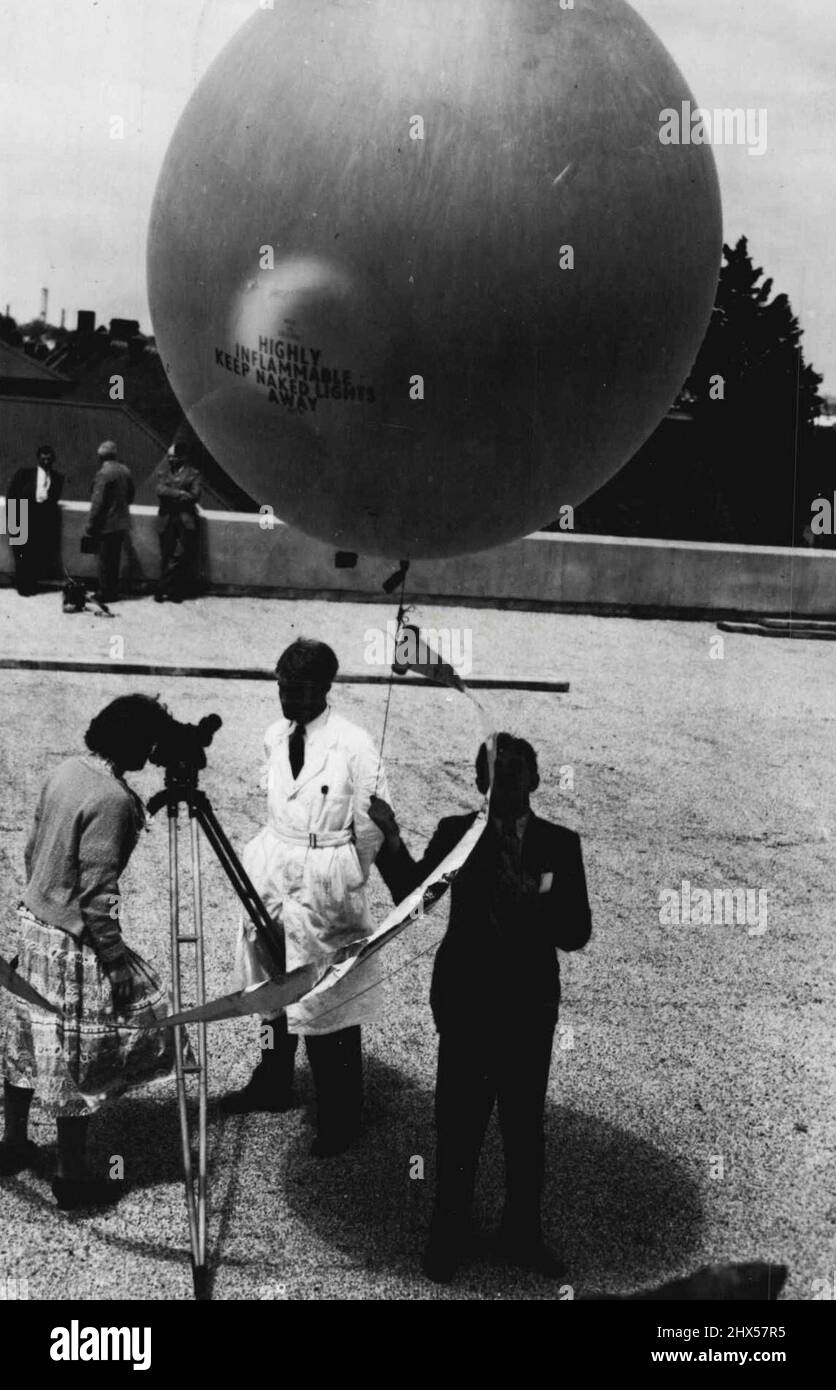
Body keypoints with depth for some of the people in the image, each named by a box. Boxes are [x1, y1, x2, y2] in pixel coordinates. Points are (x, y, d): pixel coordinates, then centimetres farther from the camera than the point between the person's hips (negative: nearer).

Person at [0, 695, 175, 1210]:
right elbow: (97, 894, -23)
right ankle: (73, 1179, 17)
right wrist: (117, 964, -16)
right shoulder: (112, 799, -23)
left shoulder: (67, 769, 3)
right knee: (75, 1058, 4)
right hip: (71, 945, -9)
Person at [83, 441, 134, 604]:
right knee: (114, 559, 16)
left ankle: (105, 594, 9)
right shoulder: (125, 470, 3)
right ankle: (113, 592, 24)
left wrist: (89, 528, -13)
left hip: (106, 525, -7)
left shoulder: (103, 473, -18)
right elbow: (130, 496, 14)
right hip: (122, 523, 7)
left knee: (105, 561, 2)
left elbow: (97, 503, -18)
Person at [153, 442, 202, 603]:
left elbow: (194, 496, -5)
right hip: (166, 519, 2)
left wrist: (171, 496, -6)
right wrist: (179, 494, -15)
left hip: (185, 520, -2)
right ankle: (165, 589, 5)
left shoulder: (193, 474, 6)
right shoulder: (162, 472, 13)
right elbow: (160, 490, -5)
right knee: (166, 556, 0)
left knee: (181, 556, -6)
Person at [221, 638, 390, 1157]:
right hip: (274, 881, 6)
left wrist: (344, 884, 0)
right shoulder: (275, 738, 3)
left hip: (325, 894, -6)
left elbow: (373, 826, -9)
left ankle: (341, 1119, 18)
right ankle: (273, 1085, 40)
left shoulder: (353, 745, -16)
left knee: (329, 1006, 2)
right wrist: (272, 860, 13)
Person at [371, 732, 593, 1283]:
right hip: (465, 999, -1)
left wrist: (534, 906, -26)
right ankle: (449, 1236, 28)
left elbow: (577, 931, -8)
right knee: (458, 1122, 8)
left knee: (526, 1123, 14)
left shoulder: (560, 843, -4)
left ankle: (523, 1234, 33)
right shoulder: (455, 833, -4)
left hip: (530, 1004, 1)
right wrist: (392, 839, -25)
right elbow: (411, 894, -12)